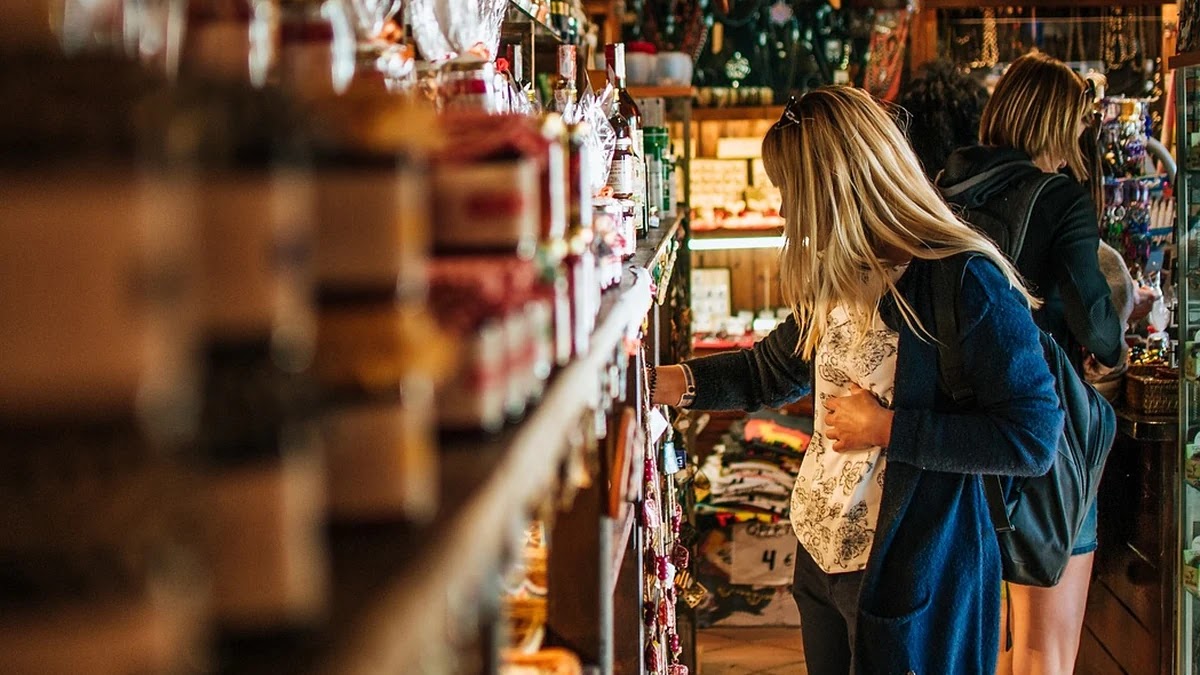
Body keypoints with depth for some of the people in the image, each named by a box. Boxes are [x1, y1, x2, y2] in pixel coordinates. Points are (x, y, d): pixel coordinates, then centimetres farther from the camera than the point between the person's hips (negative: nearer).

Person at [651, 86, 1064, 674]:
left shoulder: (966, 282, -20)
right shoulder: (838, 280, 6)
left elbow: (1033, 439, -23)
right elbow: (769, 372, 19)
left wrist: (887, 429, -20)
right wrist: (656, 382, 9)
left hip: (914, 576, -8)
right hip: (822, 557, 8)